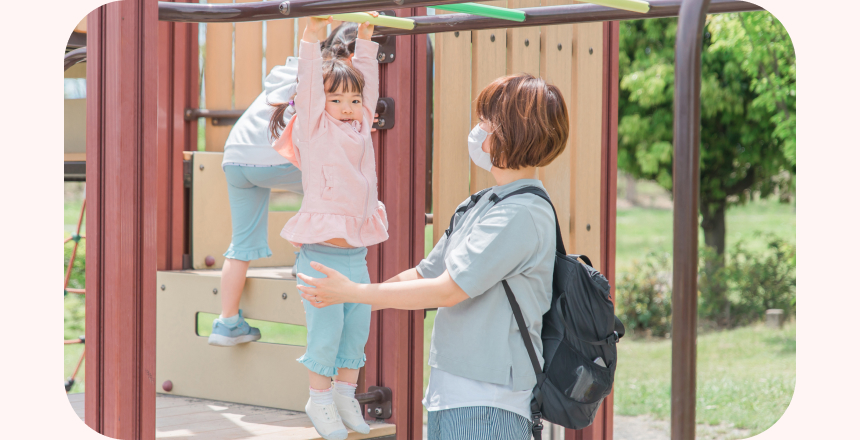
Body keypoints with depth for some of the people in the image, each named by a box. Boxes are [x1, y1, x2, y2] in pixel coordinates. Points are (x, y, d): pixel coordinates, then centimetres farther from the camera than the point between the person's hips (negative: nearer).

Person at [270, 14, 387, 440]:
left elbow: (368, 81, 16)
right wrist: (311, 37, -18)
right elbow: (308, 85, -12)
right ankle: (319, 398, 10)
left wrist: (366, 38, 14)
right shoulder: (314, 130, -3)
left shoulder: (360, 127, 12)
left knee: (358, 324, 10)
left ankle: (345, 393, 23)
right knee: (326, 325, -4)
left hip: (357, 251, 6)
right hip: (320, 252, -6)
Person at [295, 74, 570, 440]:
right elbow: (426, 275, 21)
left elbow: (447, 290, -17)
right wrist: (338, 302, 19)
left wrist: (352, 292, -11)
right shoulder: (482, 205, 15)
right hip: (451, 392, 9)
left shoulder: (523, 214, -16)